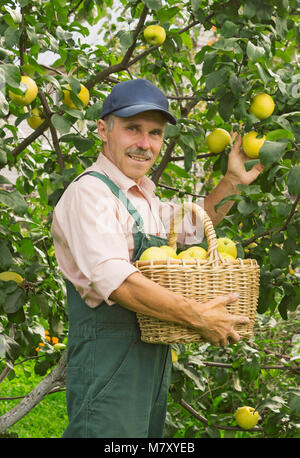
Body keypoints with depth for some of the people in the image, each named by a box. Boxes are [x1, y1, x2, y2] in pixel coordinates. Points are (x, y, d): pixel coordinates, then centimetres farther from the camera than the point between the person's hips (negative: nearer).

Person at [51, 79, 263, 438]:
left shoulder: (145, 199, 17)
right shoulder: (89, 192, -14)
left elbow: (193, 225, 33)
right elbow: (114, 280, -26)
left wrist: (232, 181, 17)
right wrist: (198, 317, -23)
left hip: (153, 363, 10)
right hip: (109, 364, -10)